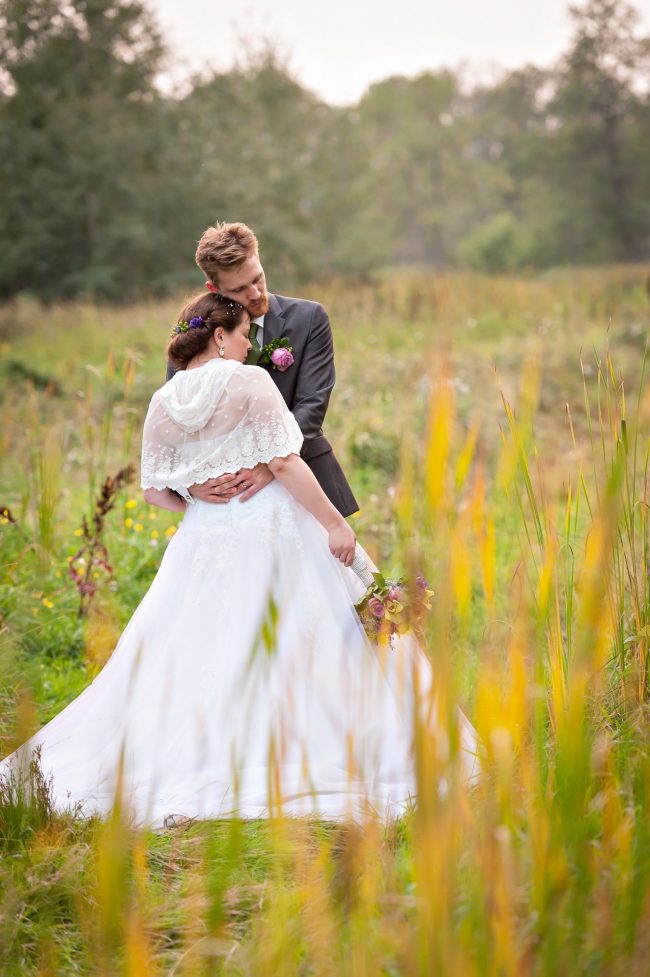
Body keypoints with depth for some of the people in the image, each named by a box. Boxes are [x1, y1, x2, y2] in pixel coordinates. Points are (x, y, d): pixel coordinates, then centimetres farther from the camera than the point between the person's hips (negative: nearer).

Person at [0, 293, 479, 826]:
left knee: (196, 653, 12)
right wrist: (335, 523, -12)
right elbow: (284, 462, -15)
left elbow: (155, 489, 7)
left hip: (206, 540, 5)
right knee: (295, 647, 3)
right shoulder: (249, 381, -9)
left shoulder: (163, 403, 4)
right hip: (273, 528, -4)